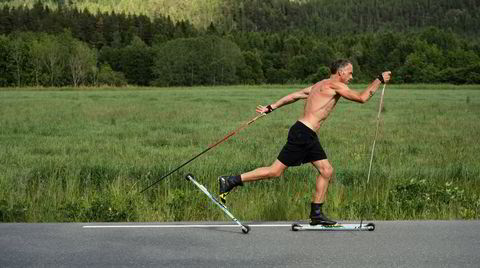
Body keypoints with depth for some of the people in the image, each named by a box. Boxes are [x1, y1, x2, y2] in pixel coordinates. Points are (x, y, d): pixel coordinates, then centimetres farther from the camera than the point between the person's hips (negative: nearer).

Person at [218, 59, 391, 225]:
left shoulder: (319, 86, 20)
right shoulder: (334, 85, -7)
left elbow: (293, 96, 20)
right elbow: (362, 98, -11)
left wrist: (270, 108, 22)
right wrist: (379, 80, 0)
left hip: (309, 137, 10)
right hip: (302, 134, -10)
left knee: (326, 171, 6)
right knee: (276, 171, -7)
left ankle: (316, 214, 10)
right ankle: (230, 181, -3)